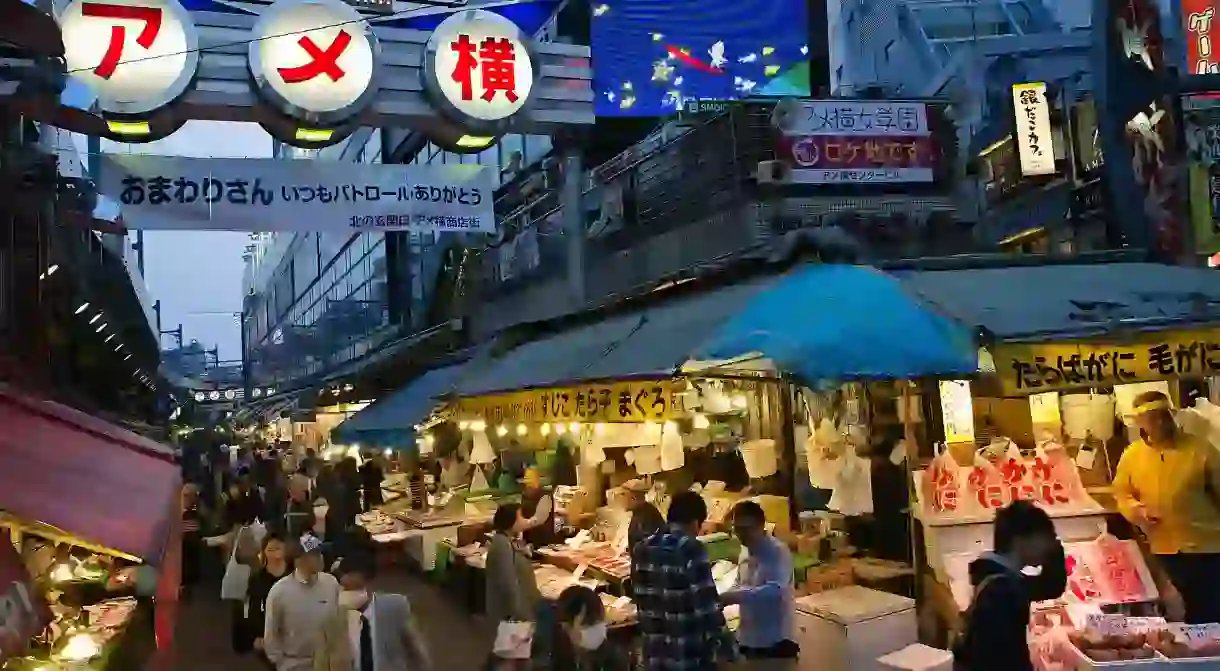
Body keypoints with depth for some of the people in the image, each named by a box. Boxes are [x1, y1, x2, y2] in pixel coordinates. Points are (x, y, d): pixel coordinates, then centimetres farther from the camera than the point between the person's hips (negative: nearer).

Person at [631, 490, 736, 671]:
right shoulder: (692, 551, -16)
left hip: (655, 655, 6)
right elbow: (707, 605, -18)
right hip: (692, 655, -6)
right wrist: (724, 648, -10)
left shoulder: (641, 550, 6)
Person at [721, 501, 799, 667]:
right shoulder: (745, 551, 8)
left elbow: (775, 590, -30)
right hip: (750, 639, 8)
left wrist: (737, 596, -37)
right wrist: (724, 598, -3)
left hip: (776, 640, -8)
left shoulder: (778, 552, -16)